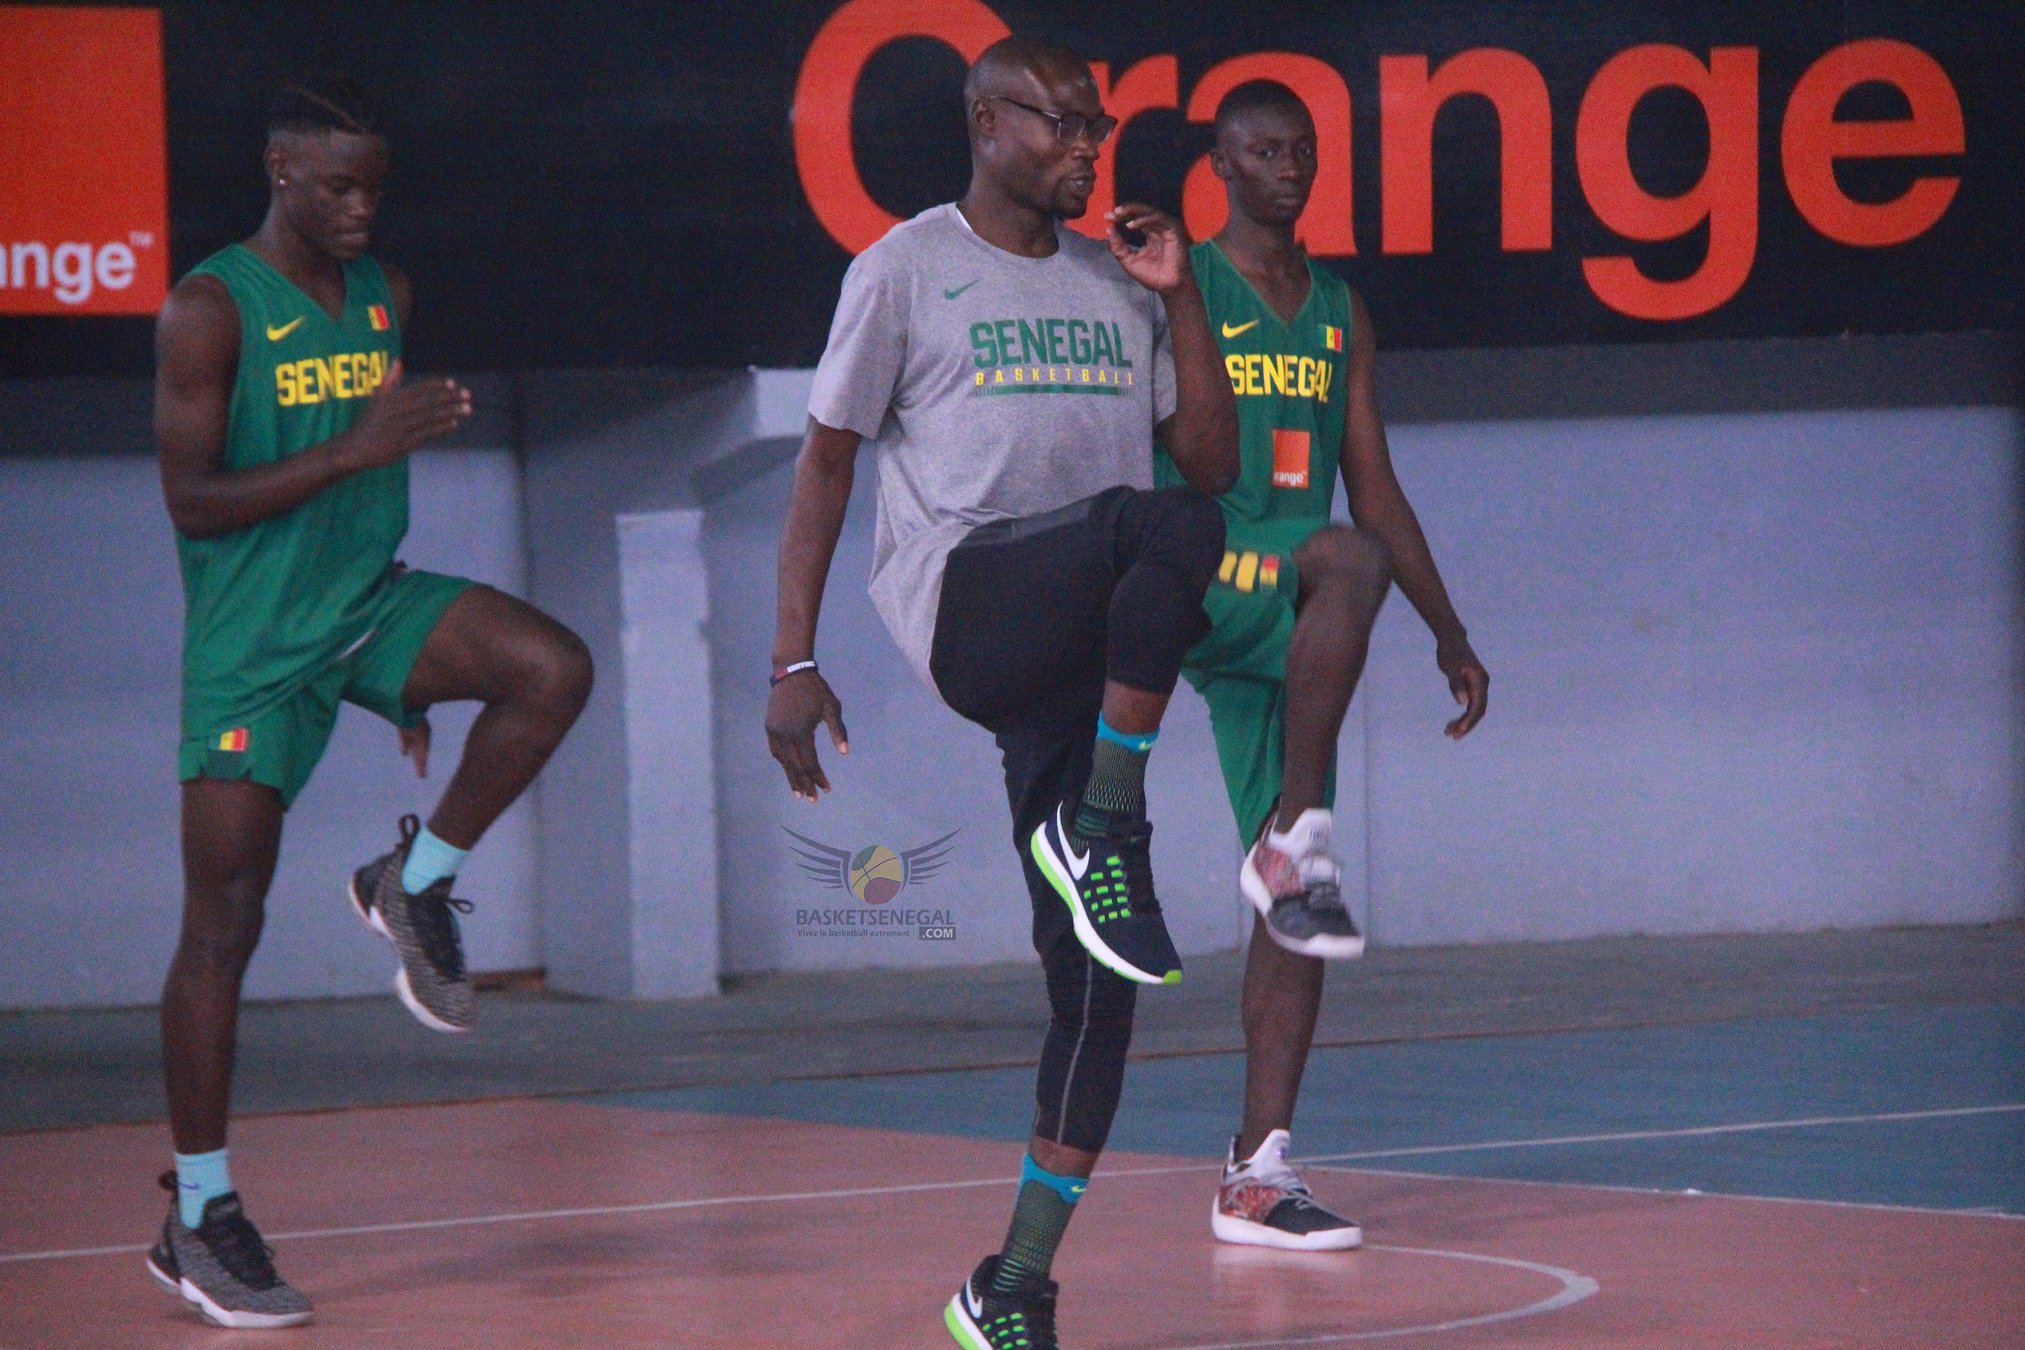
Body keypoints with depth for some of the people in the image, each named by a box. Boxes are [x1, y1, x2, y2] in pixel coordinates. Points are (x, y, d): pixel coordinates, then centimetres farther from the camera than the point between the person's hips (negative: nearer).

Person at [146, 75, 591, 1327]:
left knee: (554, 668, -21)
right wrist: (356, 446, -27)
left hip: (370, 600, 6)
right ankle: (200, 1215, 4)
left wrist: (413, 673, 22)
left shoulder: (385, 297, 9)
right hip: (253, 643, -6)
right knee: (224, 926, -5)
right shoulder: (210, 311, -11)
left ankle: (417, 885, 2)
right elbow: (191, 500, -17)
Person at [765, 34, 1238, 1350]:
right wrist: (795, 661, 0)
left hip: (1095, 640, 5)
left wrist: (1180, 296, 7)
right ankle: (1104, 833, -23)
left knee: (1094, 976, -3)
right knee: (1167, 527, -36)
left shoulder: (1116, 280, 20)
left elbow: (1214, 463, 18)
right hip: (969, 598, -5)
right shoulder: (908, 269, 6)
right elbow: (828, 460, 6)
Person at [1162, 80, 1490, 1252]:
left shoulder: (1341, 313, 17)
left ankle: (1259, 1175, -1)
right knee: (1347, 561, -37)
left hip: (1287, 626, 6)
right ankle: (1295, 843, -32)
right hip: (1197, 595, -6)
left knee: (1293, 910, -1)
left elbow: (1376, 489, 22)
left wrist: (1450, 632, 19)